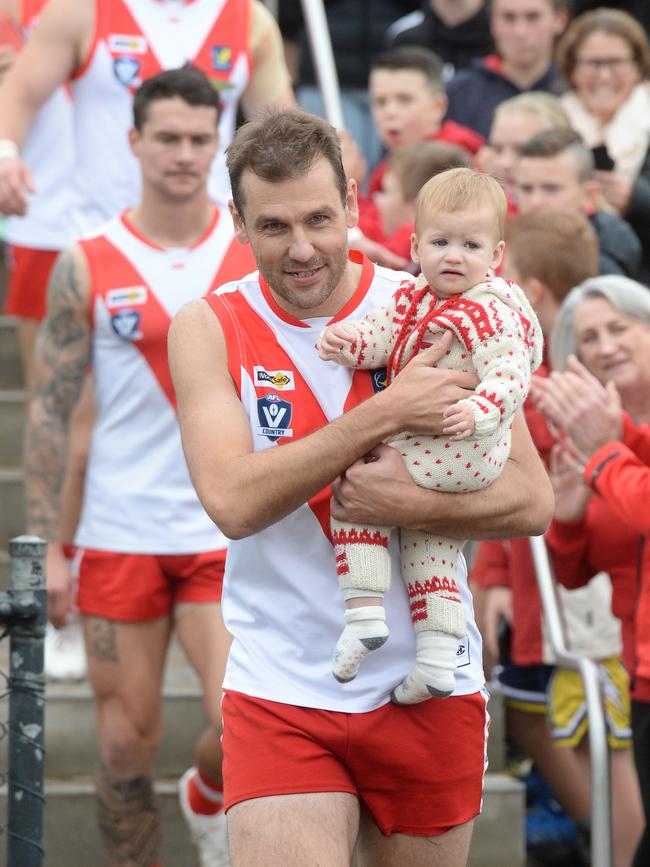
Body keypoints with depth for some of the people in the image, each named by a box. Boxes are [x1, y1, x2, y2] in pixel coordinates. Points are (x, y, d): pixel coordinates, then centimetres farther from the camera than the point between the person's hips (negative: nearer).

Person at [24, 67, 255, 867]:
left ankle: (208, 801, 20)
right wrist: (45, 545, -4)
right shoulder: (86, 267, 0)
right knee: (126, 747, 4)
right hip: (119, 532, 0)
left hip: (230, 533, 0)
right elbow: (48, 412, 1)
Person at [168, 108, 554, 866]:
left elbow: (531, 500, -3)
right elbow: (232, 500, -17)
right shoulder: (209, 329, -2)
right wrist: (385, 413, -20)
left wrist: (412, 503, -21)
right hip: (280, 691, -2)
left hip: (428, 688, 2)